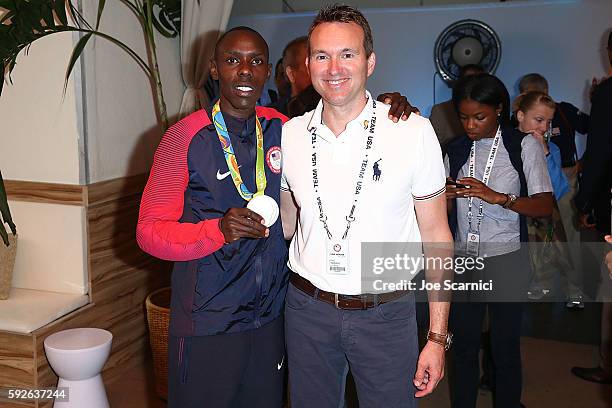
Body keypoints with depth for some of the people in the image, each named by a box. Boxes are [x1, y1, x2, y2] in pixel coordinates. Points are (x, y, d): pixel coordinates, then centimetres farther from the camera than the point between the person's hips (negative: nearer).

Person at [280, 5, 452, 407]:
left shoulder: (414, 132, -10)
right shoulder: (290, 135, -1)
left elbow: (435, 234, -5)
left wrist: (437, 337, -7)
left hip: (386, 313, -2)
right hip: (307, 309, 3)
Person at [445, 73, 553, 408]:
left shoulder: (523, 146, -5)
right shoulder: (456, 150, 7)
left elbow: (545, 205, -13)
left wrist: (497, 197, -26)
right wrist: (445, 198, -10)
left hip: (506, 261, -3)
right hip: (462, 260, 3)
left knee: (505, 347, 7)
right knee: (463, 345, 10)